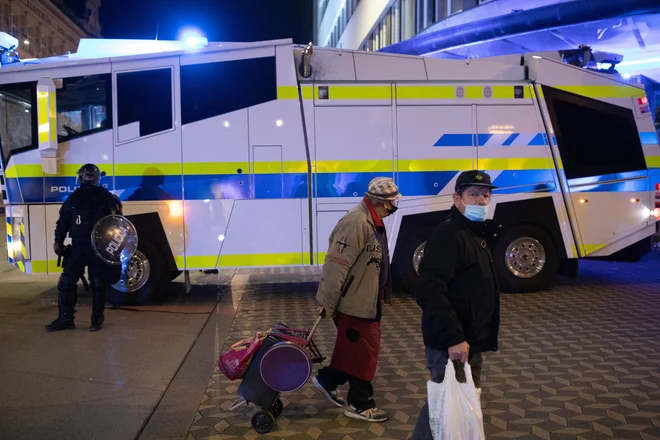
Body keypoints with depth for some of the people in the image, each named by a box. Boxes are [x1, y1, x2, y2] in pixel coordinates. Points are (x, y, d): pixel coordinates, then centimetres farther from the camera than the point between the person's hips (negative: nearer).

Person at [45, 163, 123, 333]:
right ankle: (65, 319, 10)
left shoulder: (107, 198, 2)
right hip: (77, 247, 3)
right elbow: (63, 221, 13)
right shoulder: (73, 198, 12)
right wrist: (58, 241, 2)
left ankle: (97, 319, 14)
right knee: (66, 282, 0)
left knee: (97, 284, 3)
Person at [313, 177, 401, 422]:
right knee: (364, 351, 2)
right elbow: (336, 265, -26)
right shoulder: (356, 222, -24)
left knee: (352, 347, 20)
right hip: (355, 303, -10)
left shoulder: (373, 222, 9)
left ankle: (327, 380, 37)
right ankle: (360, 405, 17)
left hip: (366, 301, 10)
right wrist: (328, 304, -21)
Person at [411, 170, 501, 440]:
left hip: (469, 344, 10)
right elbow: (430, 292, -28)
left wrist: (473, 339, 19)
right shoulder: (449, 235, -18)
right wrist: (453, 337, -31)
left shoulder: (475, 234, 14)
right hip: (451, 346, -10)